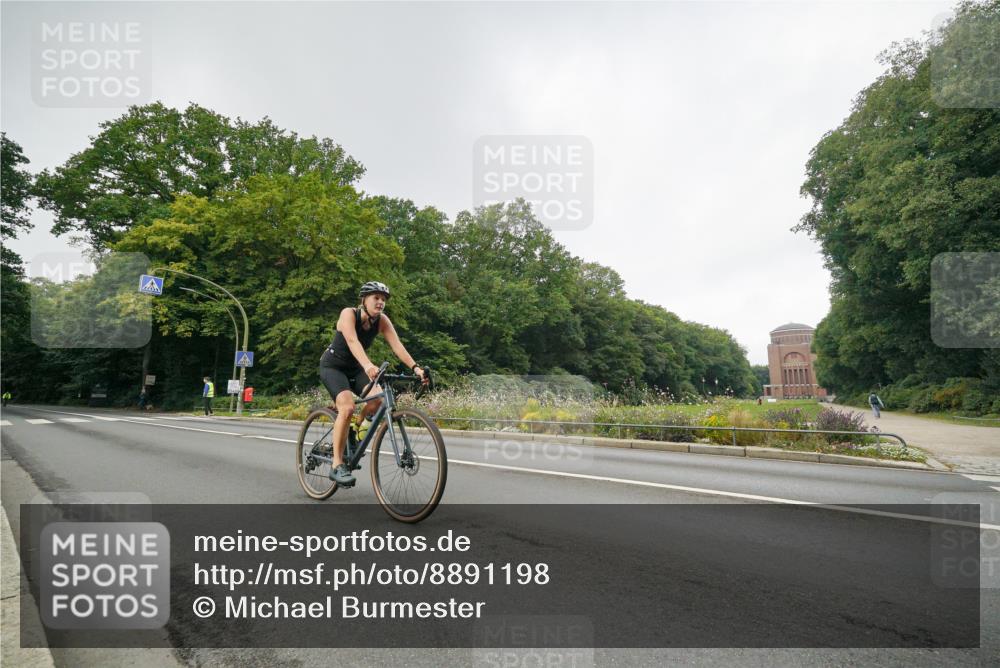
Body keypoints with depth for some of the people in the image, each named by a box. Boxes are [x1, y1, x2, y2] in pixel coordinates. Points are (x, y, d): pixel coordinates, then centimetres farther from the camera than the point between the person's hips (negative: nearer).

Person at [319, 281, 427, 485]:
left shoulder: (382, 321, -10)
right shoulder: (349, 314, -24)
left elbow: (397, 345, -21)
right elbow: (352, 341, -42)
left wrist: (415, 368, -36)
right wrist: (368, 365, -60)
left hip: (354, 368, 5)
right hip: (332, 366, -5)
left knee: (378, 397, -22)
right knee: (347, 407, -28)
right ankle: (337, 466, -20)